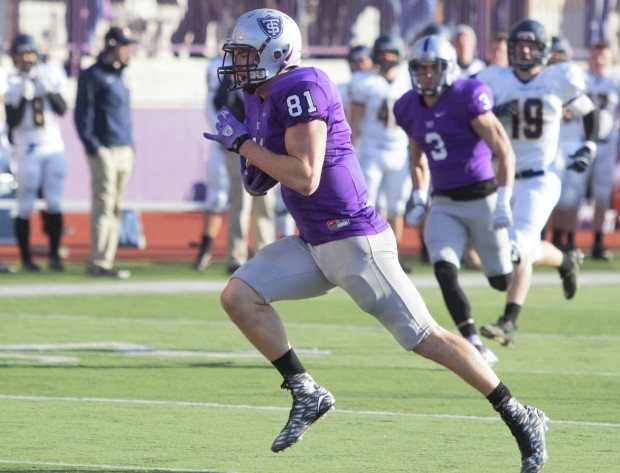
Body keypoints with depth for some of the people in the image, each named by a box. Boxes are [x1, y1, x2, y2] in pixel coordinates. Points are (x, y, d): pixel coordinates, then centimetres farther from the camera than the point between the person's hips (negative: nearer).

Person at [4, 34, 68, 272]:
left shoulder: (49, 77, 7)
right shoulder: (13, 84, -2)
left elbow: (62, 110, -1)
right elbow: (12, 122, -8)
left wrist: (49, 91, -15)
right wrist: (24, 97, -18)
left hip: (53, 147, 3)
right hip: (27, 151, -3)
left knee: (54, 204, -1)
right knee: (25, 207, -2)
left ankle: (54, 255, 7)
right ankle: (26, 258, 6)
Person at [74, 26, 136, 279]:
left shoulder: (119, 76, 20)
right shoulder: (92, 76, -5)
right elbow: (82, 114, -10)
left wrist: (131, 145, 16)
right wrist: (92, 146, -17)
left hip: (124, 151, 8)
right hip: (104, 151, -8)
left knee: (115, 209, 7)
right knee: (104, 206, -11)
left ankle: (105, 261, 10)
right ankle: (97, 264, -12)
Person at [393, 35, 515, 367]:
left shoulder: (467, 99, -15)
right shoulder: (410, 109, 5)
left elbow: (504, 152, -15)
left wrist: (503, 202, -20)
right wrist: (419, 201, 7)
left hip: (481, 198, -5)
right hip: (444, 205, 5)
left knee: (502, 280, 6)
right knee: (444, 270, -18)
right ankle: (473, 343, -16)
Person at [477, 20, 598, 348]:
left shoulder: (559, 80, -2)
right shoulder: (495, 79, 0)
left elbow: (589, 112, 12)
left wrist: (589, 147, -1)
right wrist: (494, 113, -21)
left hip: (540, 179, -4)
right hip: (505, 180, 4)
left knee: (519, 249, -18)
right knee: (527, 250, 15)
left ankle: (509, 323, -21)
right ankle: (565, 261, 48)